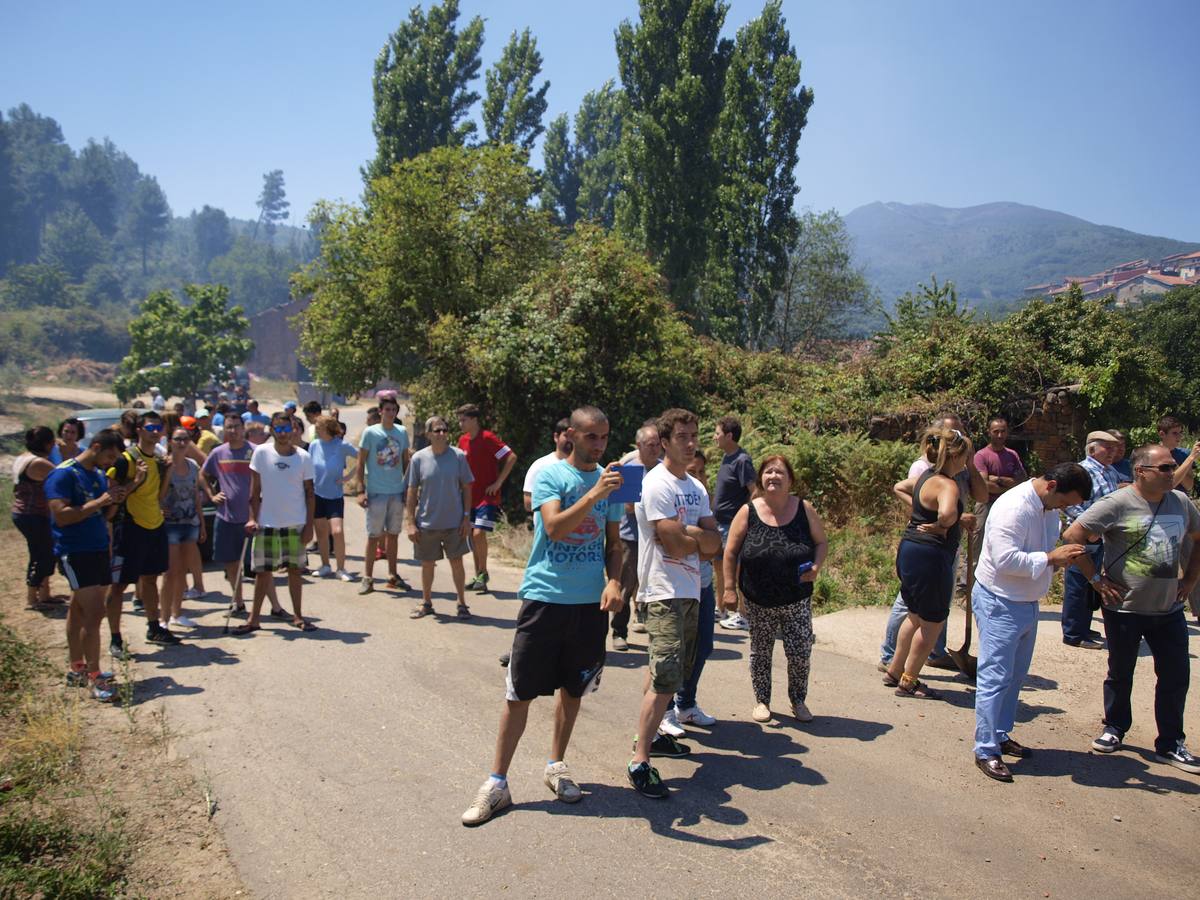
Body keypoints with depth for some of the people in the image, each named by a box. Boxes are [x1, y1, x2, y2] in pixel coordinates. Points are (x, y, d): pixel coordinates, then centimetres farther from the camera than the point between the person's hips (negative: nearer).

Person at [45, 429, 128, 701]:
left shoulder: (99, 475, 12)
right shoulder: (63, 474, -13)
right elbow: (61, 516, -21)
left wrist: (114, 502, -1)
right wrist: (99, 501, -21)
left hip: (98, 550, 8)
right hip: (75, 553, -8)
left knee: (79, 609, 16)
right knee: (95, 612, -12)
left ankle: (77, 668, 25)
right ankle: (93, 677, -6)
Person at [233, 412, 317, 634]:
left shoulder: (303, 457, -2)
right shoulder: (261, 453, -3)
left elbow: (309, 493, 2)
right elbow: (255, 490, 0)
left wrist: (309, 525, -1)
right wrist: (253, 518, -7)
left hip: (295, 523, 0)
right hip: (267, 523, 0)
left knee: (295, 569, 8)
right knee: (263, 571, 5)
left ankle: (297, 616, 19)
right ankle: (254, 618, 15)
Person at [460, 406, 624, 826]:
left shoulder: (608, 479, 7)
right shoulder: (549, 474, -6)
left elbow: (613, 543, 12)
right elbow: (554, 528, -21)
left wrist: (614, 582, -4)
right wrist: (594, 495, -29)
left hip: (591, 602, 4)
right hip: (545, 597, -4)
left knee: (573, 689, 15)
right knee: (520, 692, 1)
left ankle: (556, 766, 34)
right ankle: (497, 783, 11)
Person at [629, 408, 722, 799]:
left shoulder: (696, 487, 13)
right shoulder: (656, 485, -13)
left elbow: (714, 545, 5)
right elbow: (676, 546, -18)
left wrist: (691, 532, -14)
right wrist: (702, 535, 0)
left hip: (690, 591, 9)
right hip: (664, 593, -9)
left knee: (672, 671, 17)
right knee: (667, 675, -15)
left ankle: (652, 735, 31)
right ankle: (640, 762, -11)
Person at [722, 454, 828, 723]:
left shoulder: (804, 509, -1)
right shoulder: (748, 512, -5)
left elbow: (822, 542, 9)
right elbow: (731, 552, -2)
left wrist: (816, 566, -11)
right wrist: (729, 588, -6)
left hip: (796, 600, 0)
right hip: (758, 601, 0)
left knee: (800, 654, 1)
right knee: (760, 652, 11)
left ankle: (798, 701, 25)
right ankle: (762, 701, 30)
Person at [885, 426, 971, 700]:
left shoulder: (926, 476, 9)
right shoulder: (946, 484, -20)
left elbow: (899, 487, 28)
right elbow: (948, 513, -41)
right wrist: (939, 526, -19)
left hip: (910, 551, 10)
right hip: (929, 556, -10)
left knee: (916, 616, 23)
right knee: (933, 621, 5)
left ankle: (895, 671, 34)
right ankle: (908, 682, 15)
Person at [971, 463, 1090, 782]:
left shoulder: (1049, 508, 5)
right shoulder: (1014, 507, -24)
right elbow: (1005, 560, -30)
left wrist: (1061, 557, 0)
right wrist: (1050, 557, -27)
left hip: (1027, 603, 10)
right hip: (999, 604, -10)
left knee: (1016, 676, 18)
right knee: (995, 677, -6)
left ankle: (1001, 735, 31)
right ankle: (986, 750, 0)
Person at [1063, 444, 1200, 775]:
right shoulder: (1118, 504, -14)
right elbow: (1072, 535, -17)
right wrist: (1096, 578, -15)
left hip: (1169, 609, 5)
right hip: (1125, 608, -5)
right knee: (1120, 673, 12)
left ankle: (1170, 744, 20)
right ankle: (1115, 729, 32)